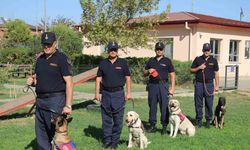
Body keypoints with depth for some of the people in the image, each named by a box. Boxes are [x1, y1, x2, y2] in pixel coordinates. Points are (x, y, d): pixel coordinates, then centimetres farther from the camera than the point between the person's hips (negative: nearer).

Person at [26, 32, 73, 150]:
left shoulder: (62, 59, -8)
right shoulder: (40, 59, 13)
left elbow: (69, 83, -14)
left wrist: (68, 105, -22)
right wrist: (32, 81, -1)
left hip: (55, 101, -7)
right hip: (40, 100, 7)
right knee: (41, 136, 12)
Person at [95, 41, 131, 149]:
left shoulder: (123, 63, 3)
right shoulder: (103, 63, 8)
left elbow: (127, 78, 3)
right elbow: (98, 78, 8)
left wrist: (128, 93, -4)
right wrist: (97, 93, 0)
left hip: (118, 93, -2)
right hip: (106, 93, 2)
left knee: (118, 119, 2)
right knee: (106, 119, 7)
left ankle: (115, 141, 13)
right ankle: (107, 140, 17)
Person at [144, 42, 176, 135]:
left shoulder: (167, 61, 6)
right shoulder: (151, 61, 15)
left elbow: (172, 75, 3)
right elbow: (144, 74, 19)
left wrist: (172, 88, -5)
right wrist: (148, 71, -4)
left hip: (163, 85, -3)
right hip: (152, 85, 3)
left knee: (164, 106, -5)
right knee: (152, 105, 5)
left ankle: (164, 126, 2)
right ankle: (152, 125, 14)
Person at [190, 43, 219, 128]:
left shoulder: (213, 60, 7)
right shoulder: (198, 59, 7)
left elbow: (216, 73, 7)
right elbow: (191, 70, 10)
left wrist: (217, 85, 3)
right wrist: (199, 68, -9)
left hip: (209, 84, 0)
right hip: (199, 84, 1)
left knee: (209, 104, 1)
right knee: (198, 104, 4)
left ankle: (208, 121, 12)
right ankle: (199, 120, 14)